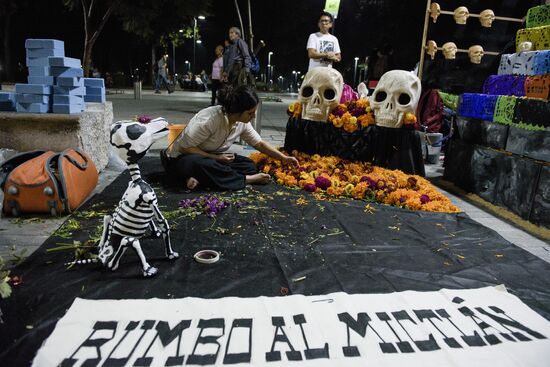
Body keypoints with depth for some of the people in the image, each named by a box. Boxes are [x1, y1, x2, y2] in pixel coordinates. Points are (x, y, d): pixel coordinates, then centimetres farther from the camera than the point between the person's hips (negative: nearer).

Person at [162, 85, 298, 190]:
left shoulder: (242, 123, -9)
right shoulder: (209, 119, -31)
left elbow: (259, 143, 5)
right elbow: (185, 147, -26)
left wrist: (283, 158, -1)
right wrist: (216, 157, -27)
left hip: (209, 158, 7)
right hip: (181, 159, -7)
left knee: (249, 165, -10)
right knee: (201, 164, -42)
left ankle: (199, 177, -19)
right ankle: (245, 179, -22)